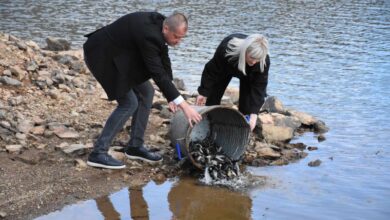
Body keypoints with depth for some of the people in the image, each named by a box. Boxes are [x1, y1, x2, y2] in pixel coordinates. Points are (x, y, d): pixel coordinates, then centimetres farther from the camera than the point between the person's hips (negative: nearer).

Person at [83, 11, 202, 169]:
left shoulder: (159, 22, -6)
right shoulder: (149, 35, -32)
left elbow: (164, 61, 2)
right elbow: (158, 73, -33)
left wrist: (170, 96, -1)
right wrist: (184, 105, -33)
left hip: (119, 54, 10)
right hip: (102, 55, -10)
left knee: (146, 92, 8)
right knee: (129, 103, -12)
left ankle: (135, 146, 16)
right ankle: (98, 153, -6)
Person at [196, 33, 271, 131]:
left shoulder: (264, 61, -41)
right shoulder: (226, 48, -45)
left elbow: (259, 86, -33)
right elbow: (212, 70, -29)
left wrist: (254, 113, -39)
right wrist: (204, 92, -21)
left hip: (247, 74, 0)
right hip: (226, 68, 0)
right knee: (214, 95, 2)